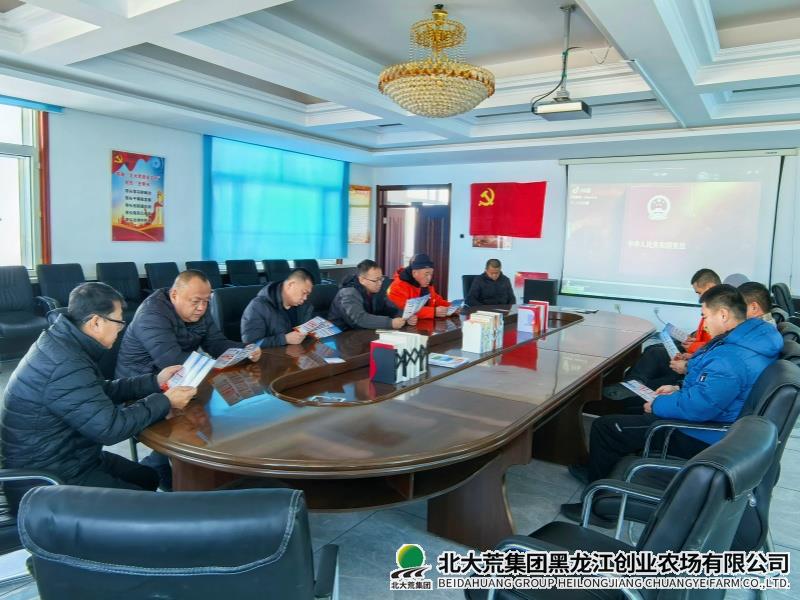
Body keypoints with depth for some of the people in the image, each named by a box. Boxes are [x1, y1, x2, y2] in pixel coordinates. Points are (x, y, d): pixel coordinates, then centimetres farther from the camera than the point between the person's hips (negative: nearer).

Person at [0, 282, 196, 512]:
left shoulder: (61, 341, 1)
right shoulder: (66, 365, -30)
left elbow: (102, 392, 13)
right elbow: (111, 427, -28)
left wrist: (154, 382, 8)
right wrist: (164, 401, -16)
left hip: (58, 457, 10)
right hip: (48, 480, -10)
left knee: (149, 477, 17)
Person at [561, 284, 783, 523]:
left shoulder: (732, 358, -32)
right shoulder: (756, 336, 2)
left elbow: (698, 407, -35)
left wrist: (657, 405, -17)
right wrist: (681, 390, 9)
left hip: (700, 438, -11)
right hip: (717, 422, 11)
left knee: (603, 427, -5)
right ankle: (599, 471, 36)